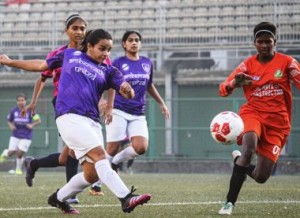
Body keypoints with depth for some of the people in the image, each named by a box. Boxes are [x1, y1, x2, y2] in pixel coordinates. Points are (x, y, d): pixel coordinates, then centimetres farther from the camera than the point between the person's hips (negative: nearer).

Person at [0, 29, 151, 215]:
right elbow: (42, 65, 27)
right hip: (69, 116, -4)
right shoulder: (70, 55, 14)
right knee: (99, 154, -22)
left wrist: (128, 90, -26)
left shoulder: (108, 72, 14)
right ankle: (126, 198, -32)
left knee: (92, 174, -2)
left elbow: (129, 93, 0)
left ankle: (59, 199, 23)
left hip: (92, 121, 4)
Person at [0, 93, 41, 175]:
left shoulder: (30, 110, -9)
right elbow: (9, 120, 13)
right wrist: (11, 126, -8)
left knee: (19, 153, -11)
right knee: (11, 153, -3)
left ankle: (18, 169, 16)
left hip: (26, 137, -2)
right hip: (15, 135, 2)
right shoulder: (13, 110, -1)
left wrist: (32, 125, -21)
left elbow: (38, 120, -4)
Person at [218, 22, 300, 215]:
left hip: (277, 122, 1)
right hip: (253, 113, -1)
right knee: (250, 146, -35)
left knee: (261, 177, -3)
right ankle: (230, 202, -26)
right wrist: (234, 83, -27)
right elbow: (223, 89, -4)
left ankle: (239, 160, 34)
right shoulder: (248, 65, 1)